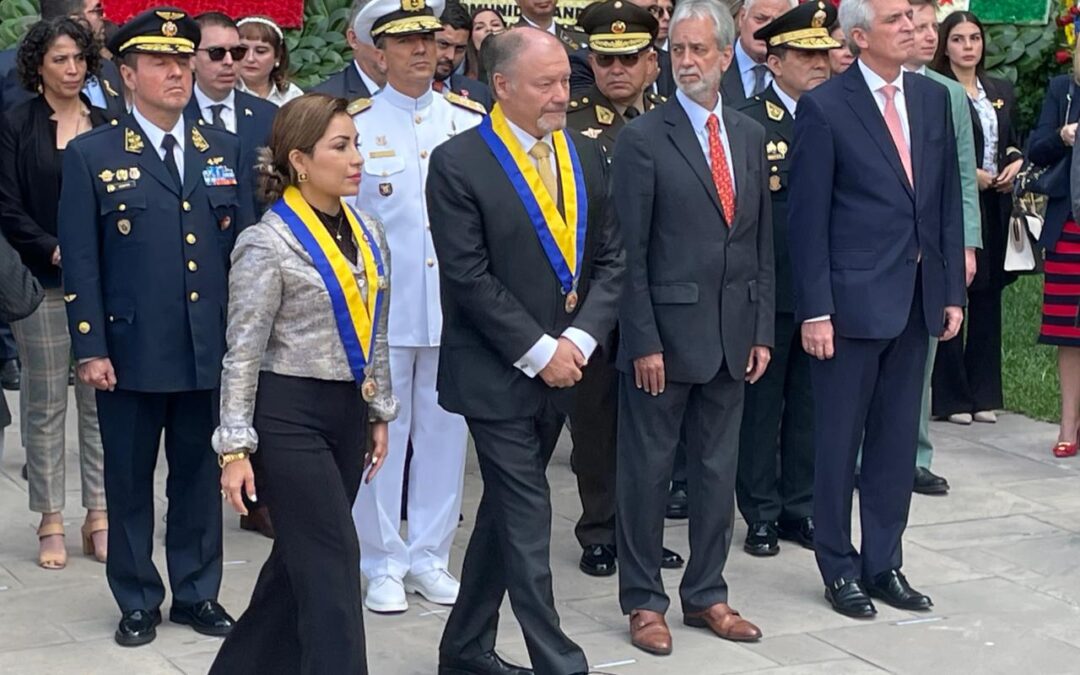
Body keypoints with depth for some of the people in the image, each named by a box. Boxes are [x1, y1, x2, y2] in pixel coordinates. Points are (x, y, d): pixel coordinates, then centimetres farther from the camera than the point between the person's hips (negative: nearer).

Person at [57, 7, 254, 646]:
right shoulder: (92, 155, -1)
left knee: (200, 476, 11)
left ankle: (199, 594, 25)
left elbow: (245, 248, 10)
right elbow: (81, 263, -4)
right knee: (130, 480, 7)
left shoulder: (226, 149, 9)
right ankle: (138, 601, 21)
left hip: (212, 350, 3)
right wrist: (91, 349, -9)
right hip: (131, 351, -2)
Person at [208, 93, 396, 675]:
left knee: (304, 555, 14)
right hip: (288, 414, -7)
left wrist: (379, 413, 17)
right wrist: (235, 447, -12)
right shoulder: (268, 244, -12)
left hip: (347, 410, 7)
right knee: (333, 559, -6)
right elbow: (243, 353, -11)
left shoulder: (367, 233, 7)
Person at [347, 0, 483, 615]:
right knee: (381, 434, 4)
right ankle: (383, 564, 15)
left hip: (456, 305, 3)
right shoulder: (355, 125, -3)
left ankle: (430, 557, 21)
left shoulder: (471, 121, 4)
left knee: (445, 430, 9)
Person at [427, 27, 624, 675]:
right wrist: (538, 351, -16)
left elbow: (610, 258, 7)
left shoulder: (586, 155, 7)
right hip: (497, 373, -6)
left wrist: (579, 341, -7)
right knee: (527, 517, -4)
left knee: (506, 510, 14)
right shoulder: (458, 163, -11)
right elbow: (469, 277, -15)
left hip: (562, 368, 6)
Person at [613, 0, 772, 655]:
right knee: (647, 470, 4)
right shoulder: (643, 139, -7)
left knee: (718, 470, 12)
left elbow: (763, 242, 11)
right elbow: (630, 251, -9)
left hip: (732, 336, 5)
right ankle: (644, 600, 16)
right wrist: (644, 341, -13)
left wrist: (762, 330, 6)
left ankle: (706, 594, 24)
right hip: (666, 333, -5)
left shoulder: (751, 135, 9)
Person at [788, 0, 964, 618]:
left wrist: (953, 290, 7)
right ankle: (840, 569, 18)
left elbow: (948, 200, 11)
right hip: (853, 300, -5)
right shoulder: (825, 108, -8)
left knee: (897, 440, 12)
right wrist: (815, 311, -12)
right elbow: (808, 217, -9)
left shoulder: (933, 99, 9)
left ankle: (885, 564, 23)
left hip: (917, 298, 5)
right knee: (840, 440, 6)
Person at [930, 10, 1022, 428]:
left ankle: (984, 393, 17)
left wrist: (1016, 162, 0)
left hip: (994, 208, 6)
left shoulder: (1002, 92, 15)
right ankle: (950, 396, 5)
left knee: (988, 299, 9)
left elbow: (1015, 140, 21)